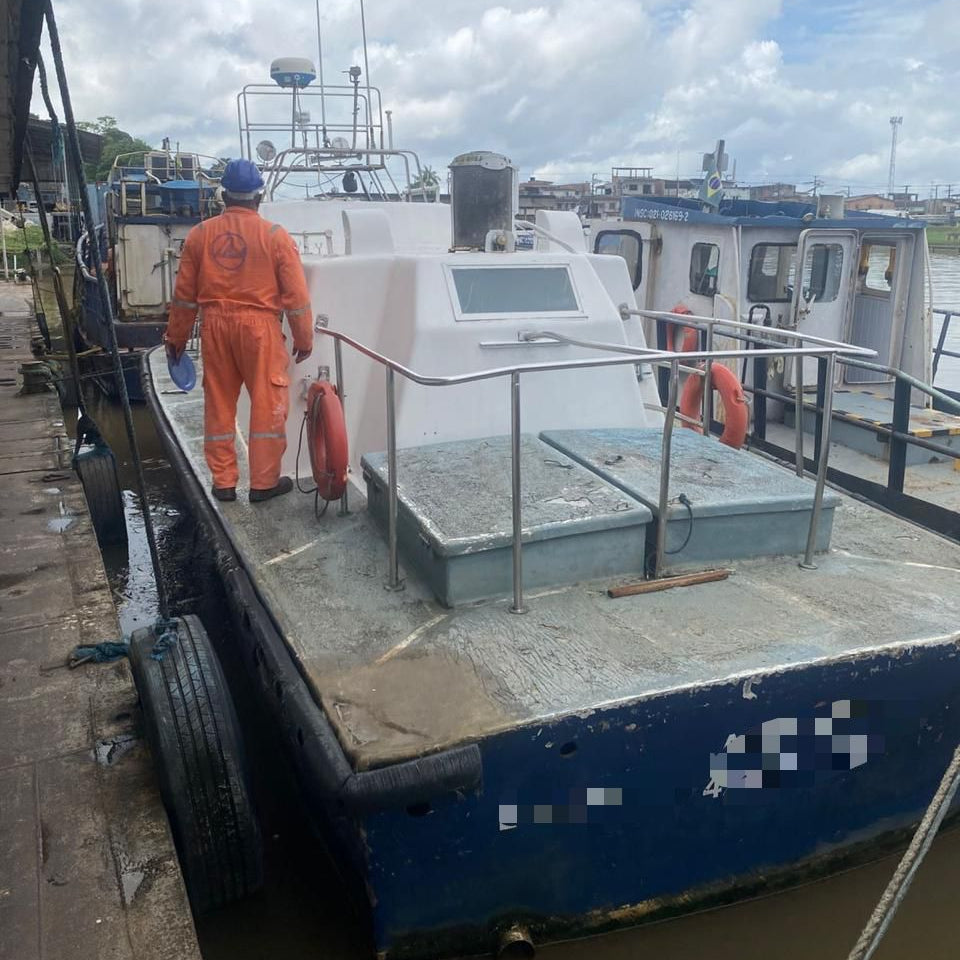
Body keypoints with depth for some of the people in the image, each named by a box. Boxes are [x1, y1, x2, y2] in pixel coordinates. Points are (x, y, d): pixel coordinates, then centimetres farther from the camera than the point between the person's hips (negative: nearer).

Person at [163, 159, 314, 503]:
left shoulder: (200, 234, 3)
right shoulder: (275, 235, -5)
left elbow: (184, 293, 7)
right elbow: (296, 294, -4)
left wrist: (176, 337, 17)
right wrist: (304, 338, 6)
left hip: (215, 326, 4)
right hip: (259, 325, -3)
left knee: (219, 404, 11)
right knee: (267, 404, 5)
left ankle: (223, 482, 18)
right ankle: (264, 482, 10)